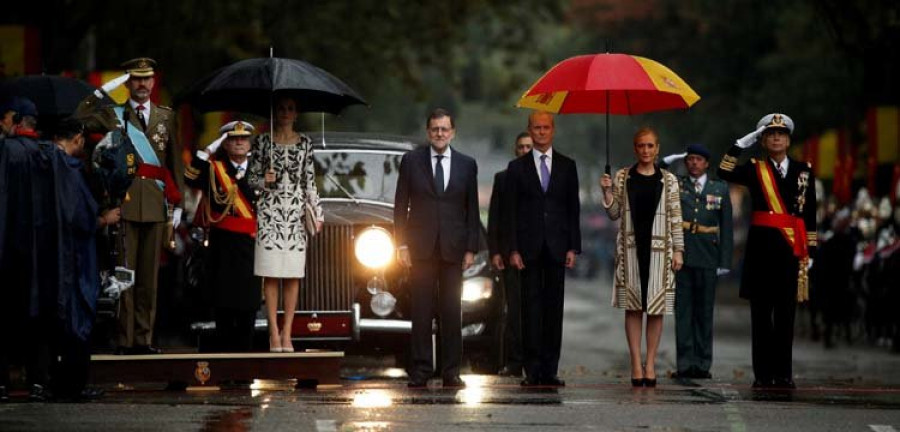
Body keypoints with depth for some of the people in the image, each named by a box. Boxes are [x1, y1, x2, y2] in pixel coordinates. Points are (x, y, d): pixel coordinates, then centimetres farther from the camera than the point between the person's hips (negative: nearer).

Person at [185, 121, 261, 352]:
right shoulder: (214, 168, 5)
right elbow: (191, 179, -13)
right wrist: (207, 151, -18)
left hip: (250, 243, 2)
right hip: (222, 244, -2)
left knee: (248, 298, 2)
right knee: (223, 298, -1)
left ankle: (245, 349, 8)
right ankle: (225, 348, 4)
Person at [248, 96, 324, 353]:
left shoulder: (305, 143, 10)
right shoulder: (263, 141, 5)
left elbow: (310, 181, 11)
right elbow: (252, 178, 8)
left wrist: (317, 213, 6)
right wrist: (265, 181, -13)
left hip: (296, 213, 1)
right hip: (270, 212, -1)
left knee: (293, 276, -1)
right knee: (271, 275, -4)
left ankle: (287, 332, 2)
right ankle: (274, 332, -2)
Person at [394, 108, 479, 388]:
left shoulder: (467, 165, 8)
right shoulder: (411, 161, 5)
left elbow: (472, 210, 9)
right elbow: (401, 205, 5)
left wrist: (471, 249, 2)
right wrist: (402, 244, -2)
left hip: (453, 249, 1)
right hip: (420, 248, -1)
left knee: (451, 312, 1)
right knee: (421, 311, -2)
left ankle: (451, 372, 5)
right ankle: (420, 371, 1)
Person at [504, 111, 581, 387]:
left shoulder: (567, 166, 10)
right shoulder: (517, 167, 6)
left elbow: (573, 209, 8)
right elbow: (510, 211, 3)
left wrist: (573, 247, 0)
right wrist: (513, 249, -6)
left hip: (556, 247, 1)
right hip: (529, 247, -1)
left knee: (554, 307, 1)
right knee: (531, 308, -2)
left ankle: (550, 370, 3)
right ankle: (533, 371, -1)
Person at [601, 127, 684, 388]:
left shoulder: (668, 180, 5)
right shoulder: (622, 177, 6)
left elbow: (675, 217, 5)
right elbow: (615, 214, 9)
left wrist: (678, 250, -1)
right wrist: (607, 192, -7)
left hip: (658, 248, 0)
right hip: (631, 248, 0)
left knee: (657, 307, 0)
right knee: (633, 307, 0)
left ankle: (650, 364, 6)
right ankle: (636, 364, 2)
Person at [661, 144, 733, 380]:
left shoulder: (720, 189, 10)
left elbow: (726, 227, 7)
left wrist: (725, 260, 1)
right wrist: (667, 161, -3)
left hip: (707, 256, 0)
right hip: (681, 255, 0)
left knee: (704, 310, 3)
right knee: (682, 308, -1)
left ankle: (702, 364, 6)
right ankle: (684, 364, 0)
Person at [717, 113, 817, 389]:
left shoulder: (804, 171, 10)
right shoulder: (754, 170, 6)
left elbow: (810, 214, 11)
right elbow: (724, 173, -12)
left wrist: (810, 251, 6)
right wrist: (743, 143, -10)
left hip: (791, 249, 1)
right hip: (761, 245, -1)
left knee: (785, 312, 2)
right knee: (761, 311, 1)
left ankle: (783, 373, 7)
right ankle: (763, 373, 4)